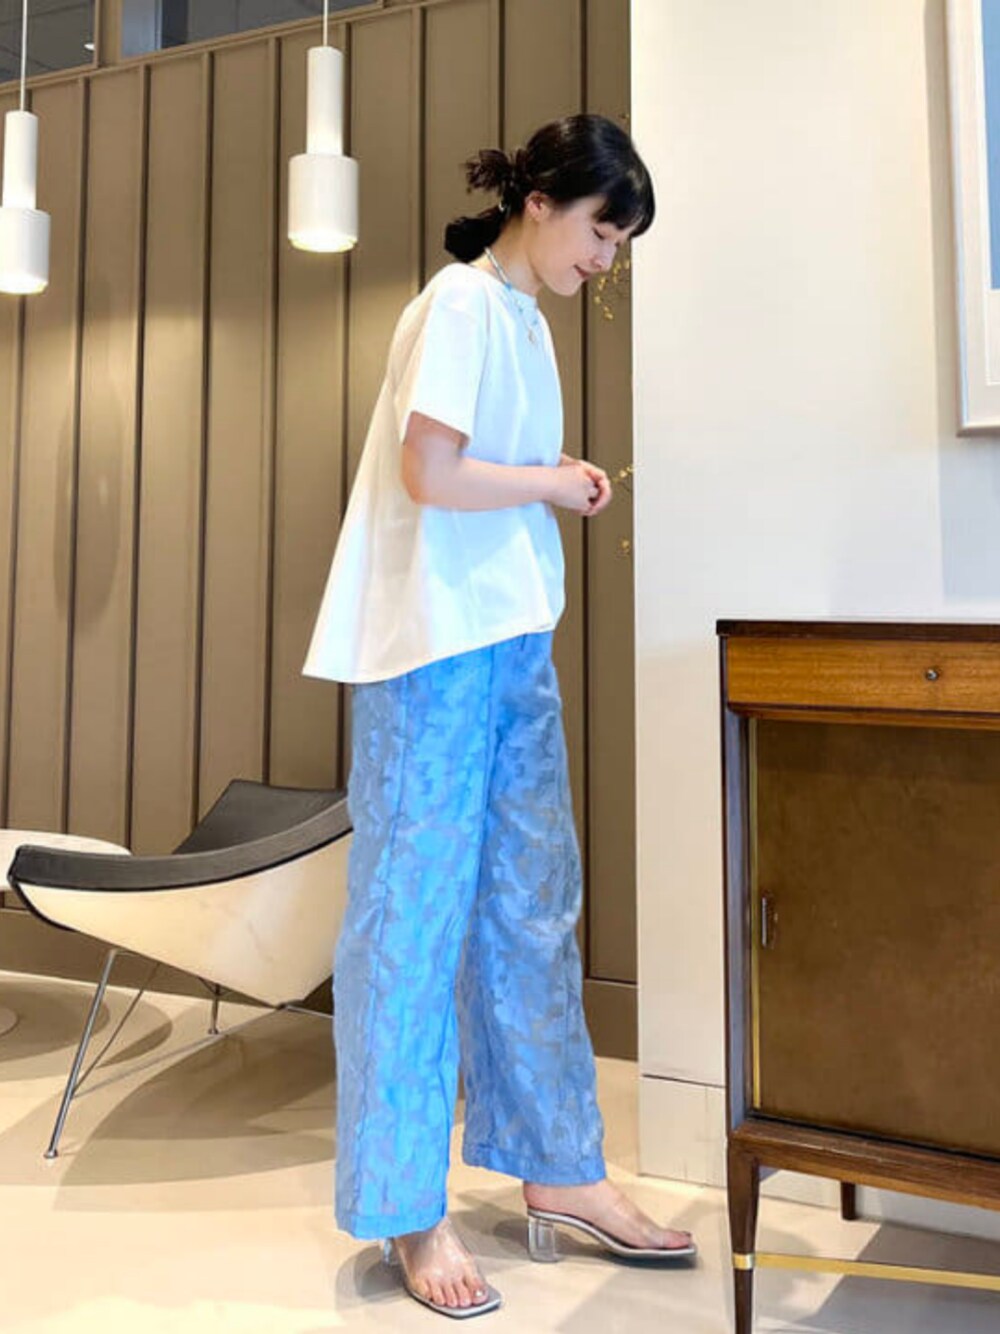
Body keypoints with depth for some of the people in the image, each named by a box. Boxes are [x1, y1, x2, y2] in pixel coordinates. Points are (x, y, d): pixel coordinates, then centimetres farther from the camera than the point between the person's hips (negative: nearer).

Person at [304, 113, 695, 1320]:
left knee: (534, 908, 11)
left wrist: (562, 481, 3)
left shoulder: (526, 314, 19)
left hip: (516, 643, 9)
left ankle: (559, 1172, 25)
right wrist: (553, 483, -4)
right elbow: (430, 472, -17)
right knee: (419, 911, -1)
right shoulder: (463, 300, -7)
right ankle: (408, 1211, 12)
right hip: (437, 645, -9)